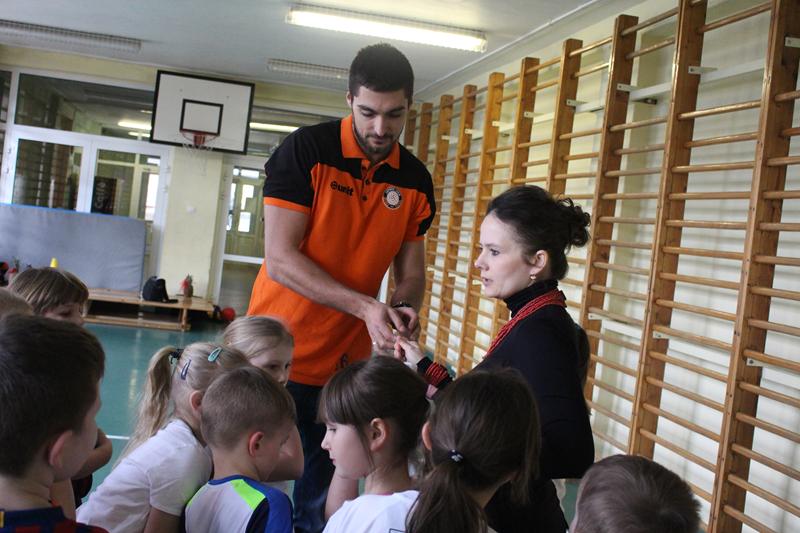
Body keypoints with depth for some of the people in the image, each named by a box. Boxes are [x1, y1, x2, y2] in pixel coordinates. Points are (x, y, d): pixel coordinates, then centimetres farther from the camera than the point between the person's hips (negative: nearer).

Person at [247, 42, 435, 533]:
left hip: (346, 363, 4)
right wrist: (365, 307, -24)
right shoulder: (305, 151, -12)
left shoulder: (416, 181, 2)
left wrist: (403, 308, -14)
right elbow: (280, 258, -17)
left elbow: (411, 271, 9)